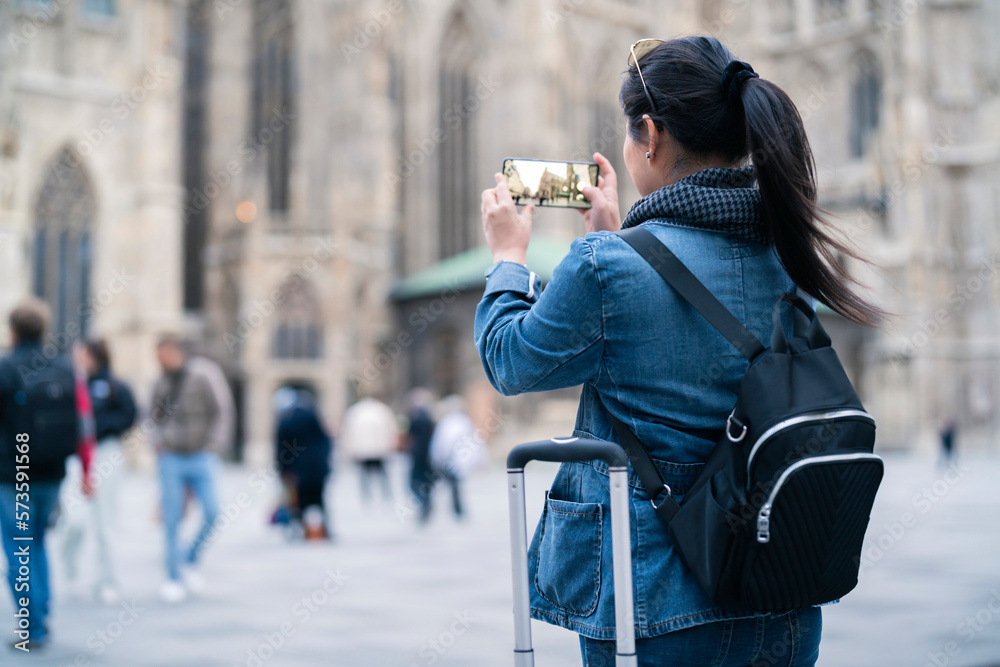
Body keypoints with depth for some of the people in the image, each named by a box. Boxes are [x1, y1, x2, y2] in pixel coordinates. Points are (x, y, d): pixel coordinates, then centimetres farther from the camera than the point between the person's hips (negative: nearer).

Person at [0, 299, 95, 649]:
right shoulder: (67, 370, 3)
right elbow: (85, 421, 2)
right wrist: (86, 471, 9)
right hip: (52, 476, 4)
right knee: (37, 545, 20)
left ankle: (32, 629, 3)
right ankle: (40, 620, 19)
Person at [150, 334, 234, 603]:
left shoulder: (205, 374, -6)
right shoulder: (162, 384, 6)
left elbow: (223, 412, -5)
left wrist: (213, 448, -9)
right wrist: (159, 442, 5)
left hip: (201, 457, -2)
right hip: (171, 459, 2)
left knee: (212, 512, -11)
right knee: (172, 519, -1)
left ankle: (190, 561, 12)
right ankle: (173, 578, 8)